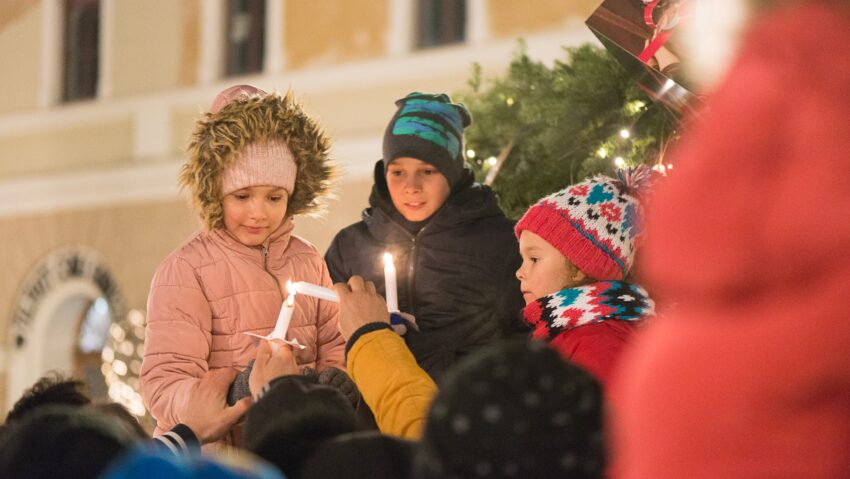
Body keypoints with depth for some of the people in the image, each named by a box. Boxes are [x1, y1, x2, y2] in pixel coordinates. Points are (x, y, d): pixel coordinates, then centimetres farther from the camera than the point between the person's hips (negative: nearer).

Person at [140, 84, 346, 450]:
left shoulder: (309, 261, 14)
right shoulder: (186, 270, -3)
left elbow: (335, 352, 15)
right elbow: (164, 385, -10)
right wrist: (236, 403, -29)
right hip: (215, 451, -3)